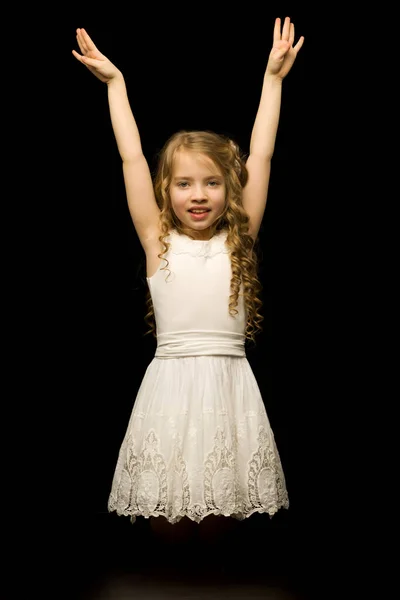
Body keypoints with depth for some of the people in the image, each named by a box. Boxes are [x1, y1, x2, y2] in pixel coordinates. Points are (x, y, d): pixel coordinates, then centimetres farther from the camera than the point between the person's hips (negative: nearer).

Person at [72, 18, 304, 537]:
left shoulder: (238, 239, 3)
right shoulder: (157, 240, 1)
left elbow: (260, 155, 4)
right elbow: (131, 158, 3)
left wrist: (273, 77, 7)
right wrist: (114, 81, 8)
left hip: (229, 383, 1)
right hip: (170, 383, 0)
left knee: (221, 505, 8)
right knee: (167, 510, 5)